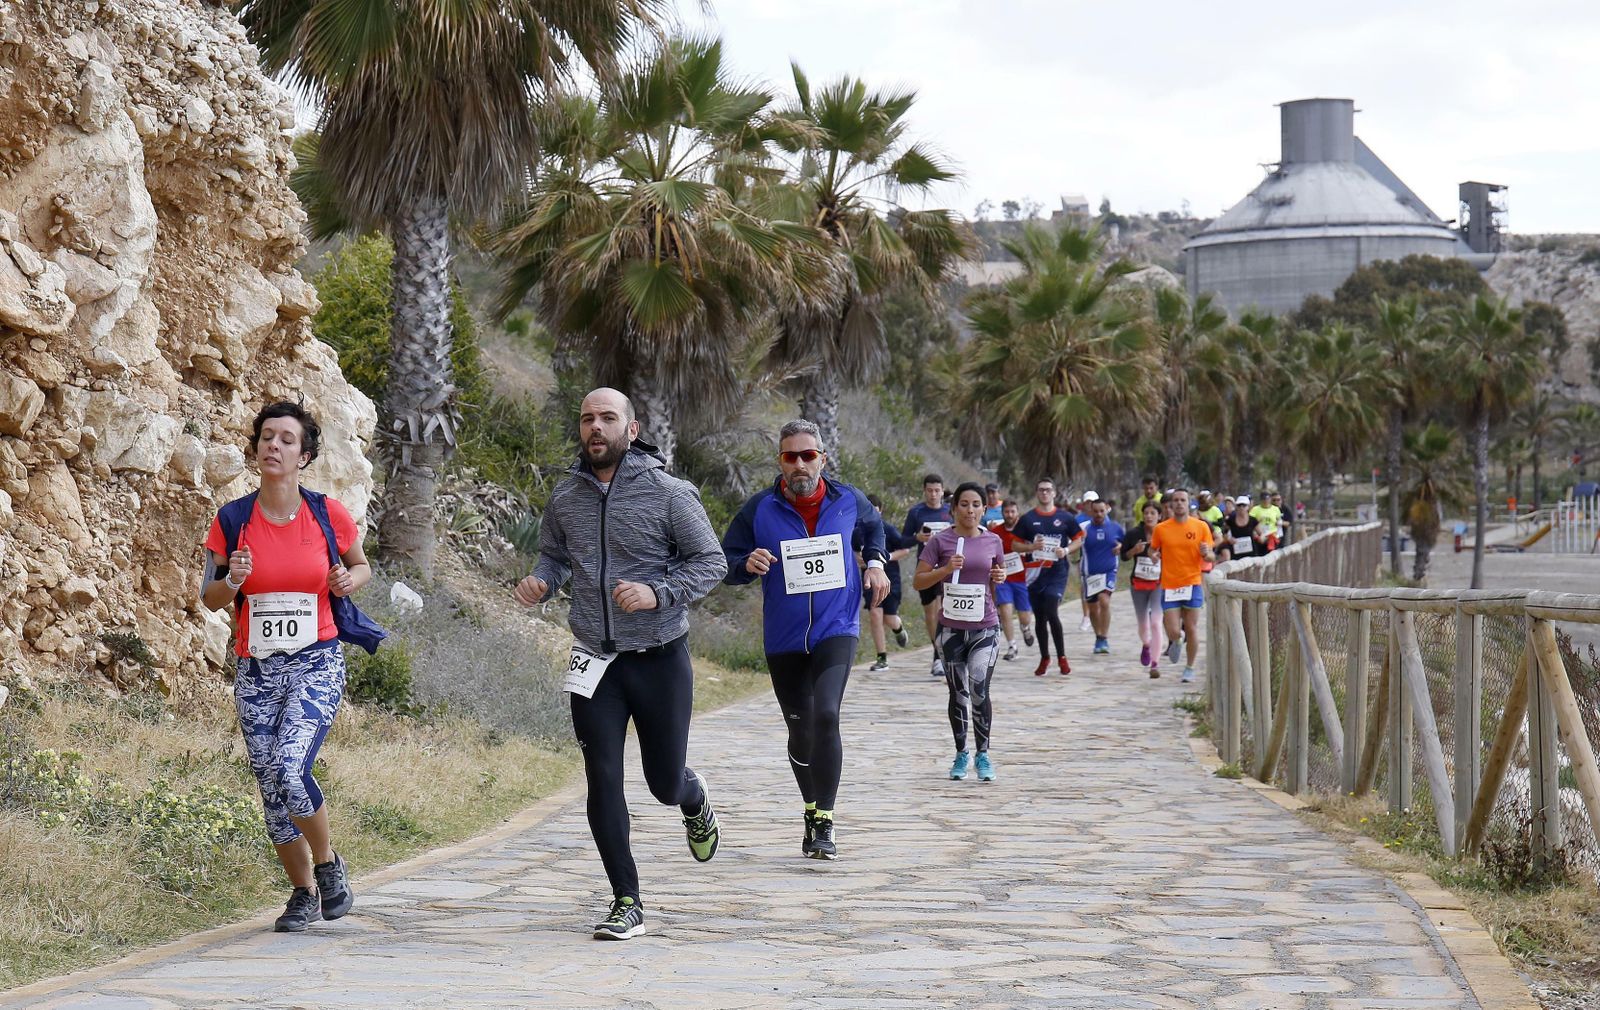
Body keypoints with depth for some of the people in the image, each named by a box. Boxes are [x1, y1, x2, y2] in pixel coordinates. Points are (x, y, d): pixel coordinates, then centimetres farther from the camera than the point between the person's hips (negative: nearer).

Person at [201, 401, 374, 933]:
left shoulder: (329, 515, -2)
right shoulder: (231, 520, 0)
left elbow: (360, 566, 16)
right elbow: (210, 598, 8)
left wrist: (349, 579, -6)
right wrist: (232, 581, -13)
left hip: (317, 665, -2)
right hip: (255, 669, 3)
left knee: (289, 770, -21)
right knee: (272, 790, 4)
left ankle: (328, 863, 5)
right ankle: (303, 892, 23)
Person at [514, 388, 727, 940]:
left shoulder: (669, 493, -10)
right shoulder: (565, 496, 3)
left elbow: (711, 562, -7)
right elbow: (554, 555, 18)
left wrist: (658, 593, -23)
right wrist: (539, 580, -5)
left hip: (660, 659, -3)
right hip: (595, 664, 3)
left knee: (665, 781, 8)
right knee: (603, 781, -3)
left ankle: (696, 801, 46)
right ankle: (627, 904, 6)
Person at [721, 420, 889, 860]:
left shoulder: (848, 501, 0)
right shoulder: (759, 509, -5)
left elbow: (873, 526, 24)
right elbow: (725, 561, 1)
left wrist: (875, 563, 7)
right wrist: (747, 564, -21)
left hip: (836, 630, -1)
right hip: (784, 639, 1)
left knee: (825, 714, -22)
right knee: (801, 733, 10)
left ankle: (824, 823, -18)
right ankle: (812, 810, 35)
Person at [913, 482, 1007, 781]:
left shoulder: (993, 542, 6)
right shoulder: (941, 541, -2)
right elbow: (918, 581, -3)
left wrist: (1000, 578, -2)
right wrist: (946, 570, -17)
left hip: (986, 627, 0)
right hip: (952, 628, 0)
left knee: (979, 690, -15)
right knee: (958, 694, 8)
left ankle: (983, 755, -4)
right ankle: (961, 754, 23)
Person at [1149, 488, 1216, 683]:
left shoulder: (1201, 526, 1)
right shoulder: (1161, 529, 2)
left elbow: (1211, 557, 4)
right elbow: (1153, 551, 14)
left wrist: (1206, 553, -18)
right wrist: (1154, 555, -9)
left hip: (1192, 584, 0)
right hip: (1169, 585, 0)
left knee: (1192, 628, 1)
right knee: (1173, 632, -6)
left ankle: (1189, 668, 17)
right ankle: (1174, 642, 31)